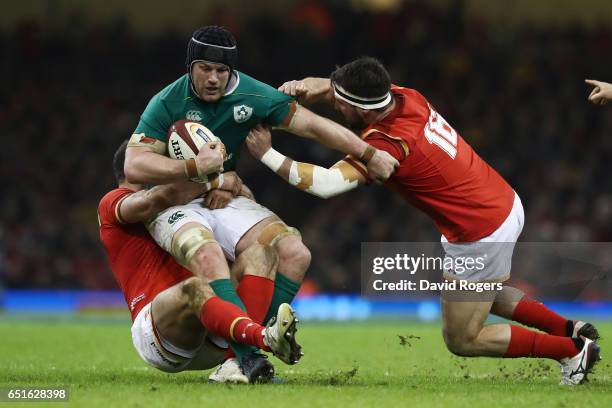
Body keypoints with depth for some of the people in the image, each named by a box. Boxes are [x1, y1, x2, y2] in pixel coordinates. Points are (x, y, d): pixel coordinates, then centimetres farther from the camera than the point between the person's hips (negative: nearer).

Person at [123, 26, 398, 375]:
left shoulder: (251, 95, -7)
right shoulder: (167, 103, -15)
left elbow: (312, 125, -4)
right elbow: (134, 167, -21)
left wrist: (368, 154, -7)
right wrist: (197, 167, -28)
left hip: (224, 199, 5)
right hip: (174, 202, -5)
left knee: (296, 254, -15)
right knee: (209, 255, -37)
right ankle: (250, 356, -44)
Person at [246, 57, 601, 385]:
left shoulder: (388, 144, -27)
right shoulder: (408, 98, -4)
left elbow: (324, 184, -37)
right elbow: (330, 87, 12)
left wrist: (266, 154, -27)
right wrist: (310, 87, -9)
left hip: (482, 235, -9)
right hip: (506, 205, 9)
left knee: (462, 340, 8)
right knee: (480, 294, 34)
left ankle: (570, 349, 11)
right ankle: (570, 330, 32)